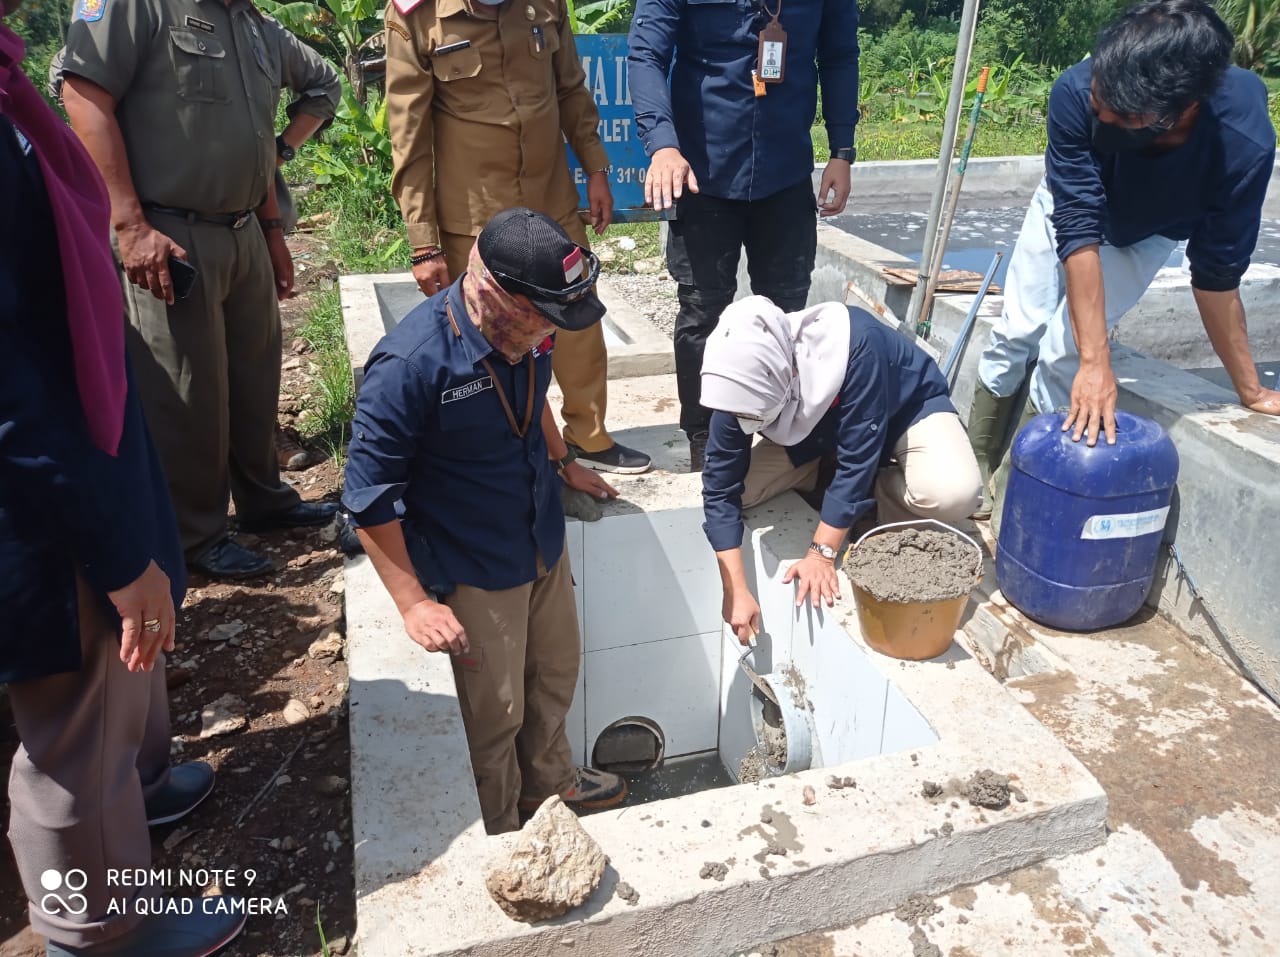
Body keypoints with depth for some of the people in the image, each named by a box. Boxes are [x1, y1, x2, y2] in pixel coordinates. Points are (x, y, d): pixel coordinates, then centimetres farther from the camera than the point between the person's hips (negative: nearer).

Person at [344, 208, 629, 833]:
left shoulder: (526, 330, -9)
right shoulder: (409, 365, -30)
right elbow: (369, 498, -23)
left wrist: (564, 465, 18)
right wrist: (415, 604, -21)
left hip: (545, 542, 7)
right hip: (475, 570, -6)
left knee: (556, 673, 23)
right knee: (497, 712, 10)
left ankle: (549, 780, 51)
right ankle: (500, 838, 38)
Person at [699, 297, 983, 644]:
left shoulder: (854, 346, -41)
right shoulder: (743, 386, -27)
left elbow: (857, 459, -36)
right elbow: (720, 489, -23)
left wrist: (822, 553, -34)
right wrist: (736, 590, -25)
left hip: (907, 408, -3)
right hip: (822, 430, 4)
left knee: (952, 492, -33)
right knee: (736, 482, -17)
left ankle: (872, 492, -3)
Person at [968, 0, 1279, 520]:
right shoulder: (1077, 92, -39)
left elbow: (1215, 275, -27)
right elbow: (1078, 232, -37)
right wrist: (1097, 363, -41)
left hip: (1144, 237, -1)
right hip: (1070, 206, 1)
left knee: (1061, 352, -15)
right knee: (1016, 333, -3)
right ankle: (977, 466, 16)